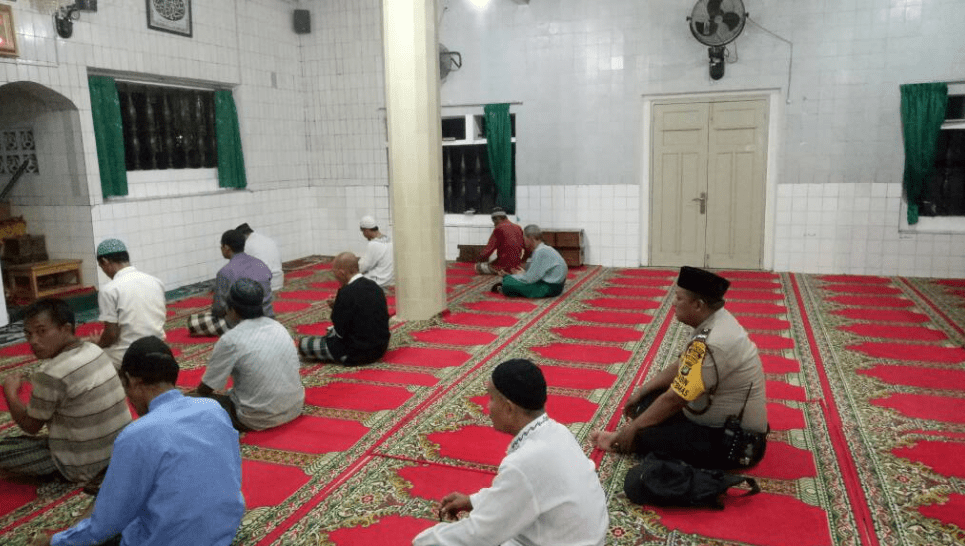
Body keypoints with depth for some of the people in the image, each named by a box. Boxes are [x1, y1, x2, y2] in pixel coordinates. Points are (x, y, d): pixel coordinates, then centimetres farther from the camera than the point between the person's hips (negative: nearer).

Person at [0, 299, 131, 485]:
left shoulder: (51, 375, -24)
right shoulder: (94, 350, -2)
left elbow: (30, 426, -7)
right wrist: (38, 385, 15)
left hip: (86, 466, -8)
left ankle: (66, 473, 4)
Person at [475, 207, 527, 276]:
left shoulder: (499, 229, -12)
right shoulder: (518, 228, 7)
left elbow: (489, 249, -14)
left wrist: (480, 260, 4)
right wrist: (520, 262, 22)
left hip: (504, 267, -7)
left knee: (478, 267, 9)